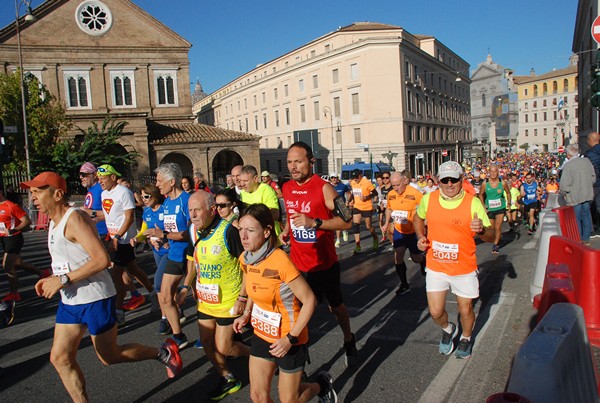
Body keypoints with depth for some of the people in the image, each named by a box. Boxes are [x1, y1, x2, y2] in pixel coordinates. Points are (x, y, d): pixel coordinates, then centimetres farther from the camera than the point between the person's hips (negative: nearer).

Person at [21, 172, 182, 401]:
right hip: (70, 301, 9)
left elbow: (102, 259, -28)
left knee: (109, 356, 6)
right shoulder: (54, 222, 10)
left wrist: (63, 279, -26)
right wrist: (52, 279, 5)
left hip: (95, 299, -9)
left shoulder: (74, 219, -19)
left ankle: (163, 353, 25)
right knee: (60, 358, 6)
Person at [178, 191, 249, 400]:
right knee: (207, 343, 12)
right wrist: (186, 286, 2)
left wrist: (243, 297, -20)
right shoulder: (194, 232, -2)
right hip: (205, 300, 7)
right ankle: (228, 380, 33)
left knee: (223, 347, -1)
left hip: (228, 302, -7)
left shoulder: (229, 231, -23)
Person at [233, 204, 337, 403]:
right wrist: (246, 314, 0)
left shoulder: (281, 261, -29)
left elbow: (310, 300, -22)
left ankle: (322, 384, 39)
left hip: (289, 339, -6)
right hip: (262, 335, 6)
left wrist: (291, 338, -23)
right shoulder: (245, 259, -7)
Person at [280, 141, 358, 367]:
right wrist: (286, 231, 1)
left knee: (335, 305, 17)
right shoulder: (287, 188, 2)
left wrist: (314, 222, -29)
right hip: (297, 263, 4)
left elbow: (346, 221, -18)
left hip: (324, 263, -4)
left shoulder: (323, 188, -17)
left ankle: (349, 341, 43)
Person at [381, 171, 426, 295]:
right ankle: (404, 285, 10)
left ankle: (424, 263, 51)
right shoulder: (391, 195, -6)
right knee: (398, 257, -5)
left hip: (414, 231, -3)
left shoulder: (415, 193, -22)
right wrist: (387, 223, 7)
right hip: (399, 230, 4)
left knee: (416, 258, 12)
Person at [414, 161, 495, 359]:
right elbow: (418, 218, 17)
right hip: (436, 267, 2)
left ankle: (466, 338, 46)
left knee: (465, 310, 14)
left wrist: (481, 230, -33)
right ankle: (448, 330, 40)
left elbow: (491, 237, -11)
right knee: (435, 312, 5)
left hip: (464, 269, -1)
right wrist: (420, 237, 0)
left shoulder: (473, 202, -13)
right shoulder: (428, 199, -6)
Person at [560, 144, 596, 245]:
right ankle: (586, 238, 26)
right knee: (586, 216, 17)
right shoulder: (587, 161, -1)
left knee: (576, 218, 6)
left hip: (574, 197, -5)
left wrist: (563, 193, -2)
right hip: (587, 195, 6)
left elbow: (564, 184, -21)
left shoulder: (568, 165, -20)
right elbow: (593, 177, 9)